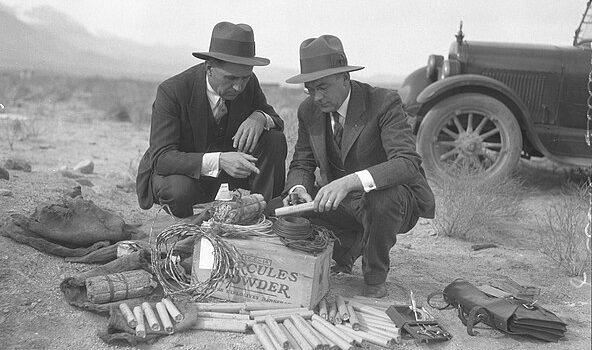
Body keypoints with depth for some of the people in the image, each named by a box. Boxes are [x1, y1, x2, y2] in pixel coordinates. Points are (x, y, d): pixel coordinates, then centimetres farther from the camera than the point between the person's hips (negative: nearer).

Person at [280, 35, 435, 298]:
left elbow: (408, 164, -34)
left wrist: (350, 182, -49)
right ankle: (350, 245, 12)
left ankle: (375, 277, -10)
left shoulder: (384, 103, -21)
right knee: (287, 207, -14)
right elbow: (302, 163, 3)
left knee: (382, 199, -39)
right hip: (340, 202, 5)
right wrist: (298, 189, -23)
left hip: (394, 199, -5)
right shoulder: (309, 110, -3)